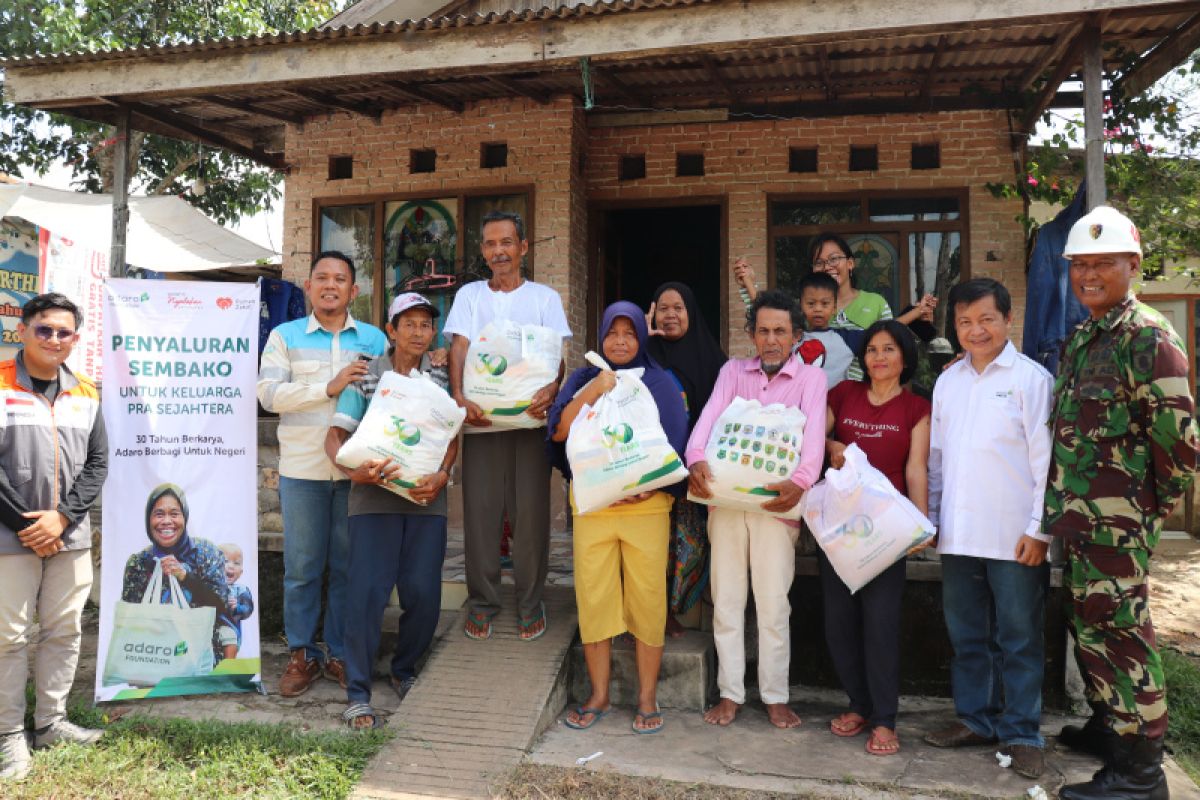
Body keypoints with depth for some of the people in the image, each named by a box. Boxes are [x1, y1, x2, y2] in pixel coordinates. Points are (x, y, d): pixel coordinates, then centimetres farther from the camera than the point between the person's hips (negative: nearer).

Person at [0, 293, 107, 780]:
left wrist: (62, 516, -7)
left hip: (70, 536, 4)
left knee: (64, 630, 10)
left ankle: (50, 721, 24)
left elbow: (97, 462, 7)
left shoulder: (85, 393, 8)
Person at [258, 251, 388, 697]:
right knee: (301, 567, 5)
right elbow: (269, 393, -6)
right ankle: (302, 655, 18)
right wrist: (330, 387, -16)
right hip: (302, 469, -1)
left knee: (349, 565, 7)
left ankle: (341, 654, 20)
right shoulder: (285, 336, 8)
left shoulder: (374, 339, 10)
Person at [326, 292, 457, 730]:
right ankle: (357, 692, 5)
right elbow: (334, 436, -1)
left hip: (426, 497, 2)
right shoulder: (365, 378, 3)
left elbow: (451, 435, 8)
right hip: (376, 495, -2)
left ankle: (405, 671, 27)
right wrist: (354, 470, -20)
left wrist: (442, 474, -11)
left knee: (423, 592, 2)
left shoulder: (441, 378, 9)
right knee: (368, 590, -7)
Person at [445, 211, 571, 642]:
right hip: (481, 416, 1)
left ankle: (530, 602, 15)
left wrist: (552, 386, -23)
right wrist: (458, 395, -18)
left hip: (530, 417, -1)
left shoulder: (544, 297, 9)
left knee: (531, 511, 1)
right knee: (480, 510, 3)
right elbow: (459, 348, 1)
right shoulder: (469, 295, 12)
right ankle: (481, 601, 17)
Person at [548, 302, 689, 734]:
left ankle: (647, 696, 14)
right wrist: (594, 390, -14)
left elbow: (673, 443, 0)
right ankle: (599, 695, 18)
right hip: (591, 504, 2)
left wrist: (647, 485, -15)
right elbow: (559, 430, -2)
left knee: (646, 598, -1)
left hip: (646, 505, -1)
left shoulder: (660, 383, 7)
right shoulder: (583, 379, 12)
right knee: (592, 597, 3)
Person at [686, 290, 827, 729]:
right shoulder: (733, 370, 11)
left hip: (775, 501, -2)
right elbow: (709, 417, -3)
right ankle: (730, 693, 19)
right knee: (726, 598, 7)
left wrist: (800, 481, -28)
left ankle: (775, 697, 17)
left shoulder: (810, 377, 4)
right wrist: (696, 459, -23)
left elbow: (813, 434, -10)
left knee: (773, 602, 2)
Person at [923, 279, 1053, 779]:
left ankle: (1022, 733, 19)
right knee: (966, 636, 14)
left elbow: (1046, 459, -7)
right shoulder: (947, 381, 10)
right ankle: (975, 720, 29)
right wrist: (928, 517, 11)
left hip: (1015, 537, -5)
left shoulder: (1031, 378, -5)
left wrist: (1040, 528, -11)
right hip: (959, 535, 5)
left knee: (1018, 640, 7)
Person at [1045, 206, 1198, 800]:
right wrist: (1065, 506, 15)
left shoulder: (1149, 338, -14)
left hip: (1116, 522, -9)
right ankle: (1107, 725, 35)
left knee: (1118, 630, -2)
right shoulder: (1080, 340, 13)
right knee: (1090, 625, 18)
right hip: (1079, 517, 9)